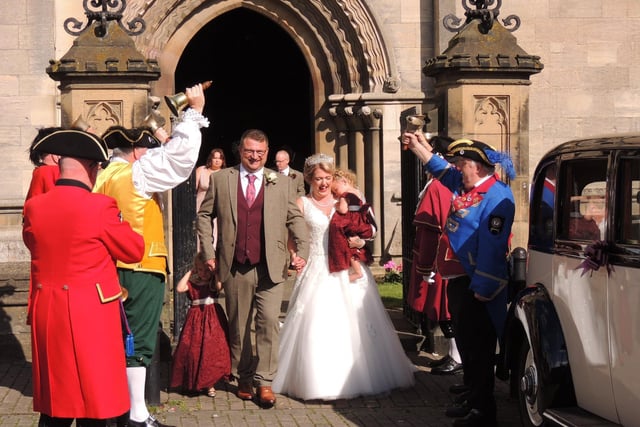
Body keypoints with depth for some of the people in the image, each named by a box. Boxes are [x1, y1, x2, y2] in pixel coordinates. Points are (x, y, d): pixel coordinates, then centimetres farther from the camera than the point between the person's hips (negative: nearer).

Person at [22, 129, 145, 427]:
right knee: (93, 395, 5)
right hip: (91, 314, -5)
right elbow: (134, 251, -4)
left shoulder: (33, 207, 1)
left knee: (55, 396, 16)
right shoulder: (100, 206, -14)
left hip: (47, 313, 6)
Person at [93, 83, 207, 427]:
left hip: (114, 268, 8)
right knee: (139, 341, -3)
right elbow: (180, 156, -16)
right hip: (143, 269, -8)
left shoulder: (104, 178, 9)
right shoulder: (135, 174, -12)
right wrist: (194, 112, -8)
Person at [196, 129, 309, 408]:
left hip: (270, 268, -1)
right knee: (238, 325, 10)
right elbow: (204, 215, 11)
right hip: (235, 268, 1)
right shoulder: (220, 180, 7)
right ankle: (243, 379, 22)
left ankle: (265, 382, -2)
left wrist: (302, 250, -5)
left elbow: (295, 219, 9)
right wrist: (209, 252, 4)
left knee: (269, 322, -9)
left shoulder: (283, 185, 9)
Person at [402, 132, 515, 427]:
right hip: (458, 279, 10)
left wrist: (482, 289, -24)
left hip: (477, 286, -10)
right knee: (465, 344, 19)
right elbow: (440, 168, 30)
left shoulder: (496, 197, -20)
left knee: (478, 349, -1)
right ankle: (473, 399, 33)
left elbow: (491, 248, -24)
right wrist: (418, 147, 25)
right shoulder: (464, 185, 8)